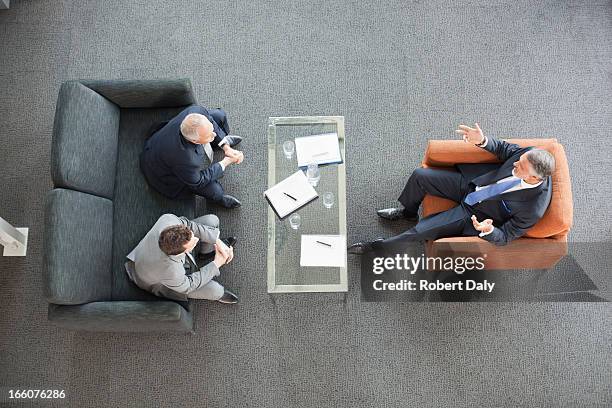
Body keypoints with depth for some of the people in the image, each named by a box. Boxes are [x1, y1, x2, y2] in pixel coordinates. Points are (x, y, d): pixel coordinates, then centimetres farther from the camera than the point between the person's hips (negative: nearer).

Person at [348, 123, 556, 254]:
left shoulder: (534, 209, -31)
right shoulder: (530, 153, -20)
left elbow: (505, 237, -19)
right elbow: (504, 149, 0)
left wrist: (488, 230, -41)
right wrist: (483, 141, -19)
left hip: (473, 215, -5)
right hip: (472, 182, 6)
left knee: (421, 231, -12)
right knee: (419, 176, -4)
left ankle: (378, 246, 16)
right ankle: (408, 212, 28)